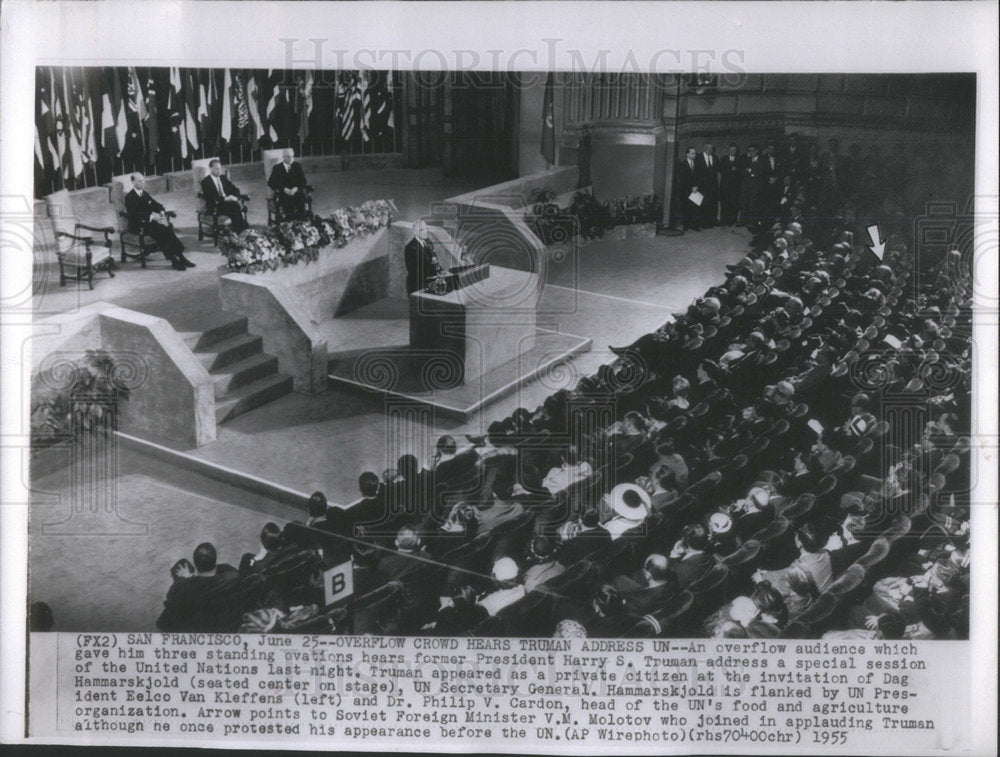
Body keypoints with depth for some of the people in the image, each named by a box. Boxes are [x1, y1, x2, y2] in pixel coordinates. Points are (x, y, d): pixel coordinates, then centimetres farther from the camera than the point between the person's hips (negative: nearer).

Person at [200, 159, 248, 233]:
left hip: (228, 201, 5)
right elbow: (210, 197, -13)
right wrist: (224, 199, -23)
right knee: (235, 206, -33)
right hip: (215, 206, -5)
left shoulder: (223, 178, 20)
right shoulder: (205, 181, 1)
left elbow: (235, 189, 16)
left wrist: (235, 197, -7)